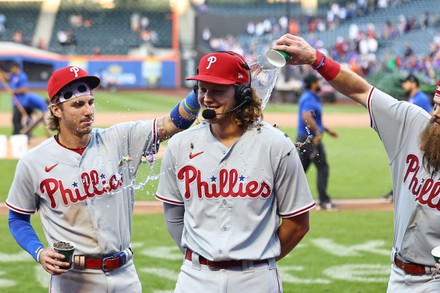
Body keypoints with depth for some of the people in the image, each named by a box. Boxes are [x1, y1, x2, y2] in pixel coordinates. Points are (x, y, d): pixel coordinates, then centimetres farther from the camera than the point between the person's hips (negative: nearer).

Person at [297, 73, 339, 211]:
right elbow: (306, 117, -31)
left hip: (303, 138, 10)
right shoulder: (310, 99, -14)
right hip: (310, 138, -10)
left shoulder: (307, 97, 18)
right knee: (322, 167, -5)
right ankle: (324, 201, -4)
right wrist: (318, 132, -31)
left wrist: (327, 130, 28)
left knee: (301, 168, 12)